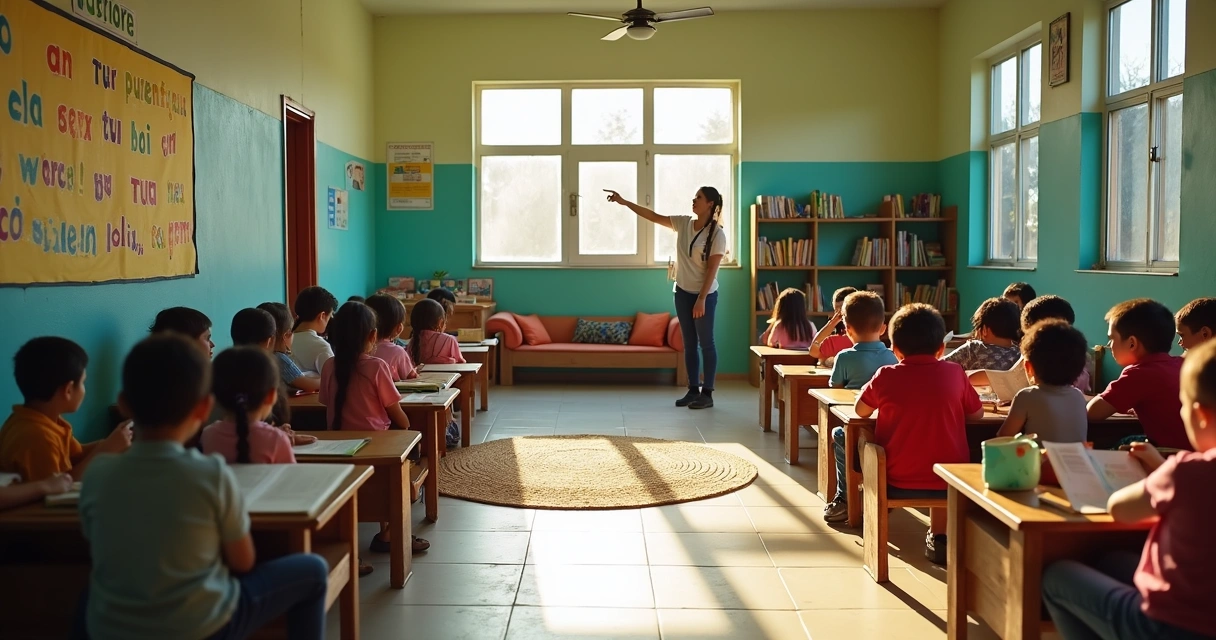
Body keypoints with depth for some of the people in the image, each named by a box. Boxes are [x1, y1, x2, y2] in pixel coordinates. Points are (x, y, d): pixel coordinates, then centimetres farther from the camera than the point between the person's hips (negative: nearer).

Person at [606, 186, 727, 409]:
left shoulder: (717, 234, -13)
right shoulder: (683, 223, 3)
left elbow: (712, 269, -16)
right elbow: (653, 217, 5)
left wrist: (701, 299, -20)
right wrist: (624, 202, 1)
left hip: (705, 295, -6)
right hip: (682, 292, 6)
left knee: (706, 343, 1)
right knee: (689, 343, 9)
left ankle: (707, 393, 7)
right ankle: (693, 390, 17)